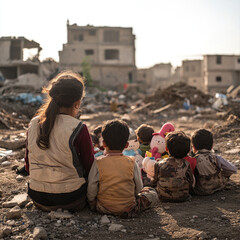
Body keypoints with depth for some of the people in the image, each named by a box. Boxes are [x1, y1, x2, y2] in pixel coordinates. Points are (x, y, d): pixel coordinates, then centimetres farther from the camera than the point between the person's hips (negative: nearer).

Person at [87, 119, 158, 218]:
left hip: (103, 208, -2)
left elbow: (91, 190, -10)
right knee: (152, 193, 17)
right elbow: (138, 188, -1)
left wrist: (92, 202, 10)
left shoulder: (98, 164, -12)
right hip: (128, 209, 2)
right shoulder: (132, 163, -10)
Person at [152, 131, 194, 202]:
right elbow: (190, 183, -2)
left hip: (163, 198, -1)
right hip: (183, 198, 1)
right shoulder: (186, 165, -15)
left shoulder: (159, 165, -15)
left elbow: (154, 183, 0)